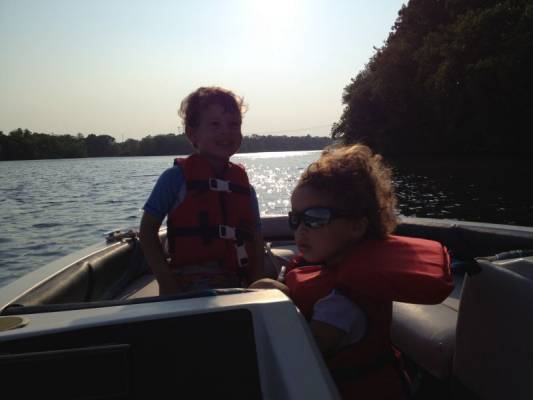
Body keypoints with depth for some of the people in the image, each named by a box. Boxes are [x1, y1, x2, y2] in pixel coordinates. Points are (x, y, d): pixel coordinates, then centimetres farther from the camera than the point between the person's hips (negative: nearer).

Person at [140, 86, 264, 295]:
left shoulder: (244, 186, 8)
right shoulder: (176, 177, -4)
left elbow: (256, 242, 10)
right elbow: (148, 231, -2)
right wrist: (167, 283, -9)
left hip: (238, 286, 5)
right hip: (190, 289, -4)